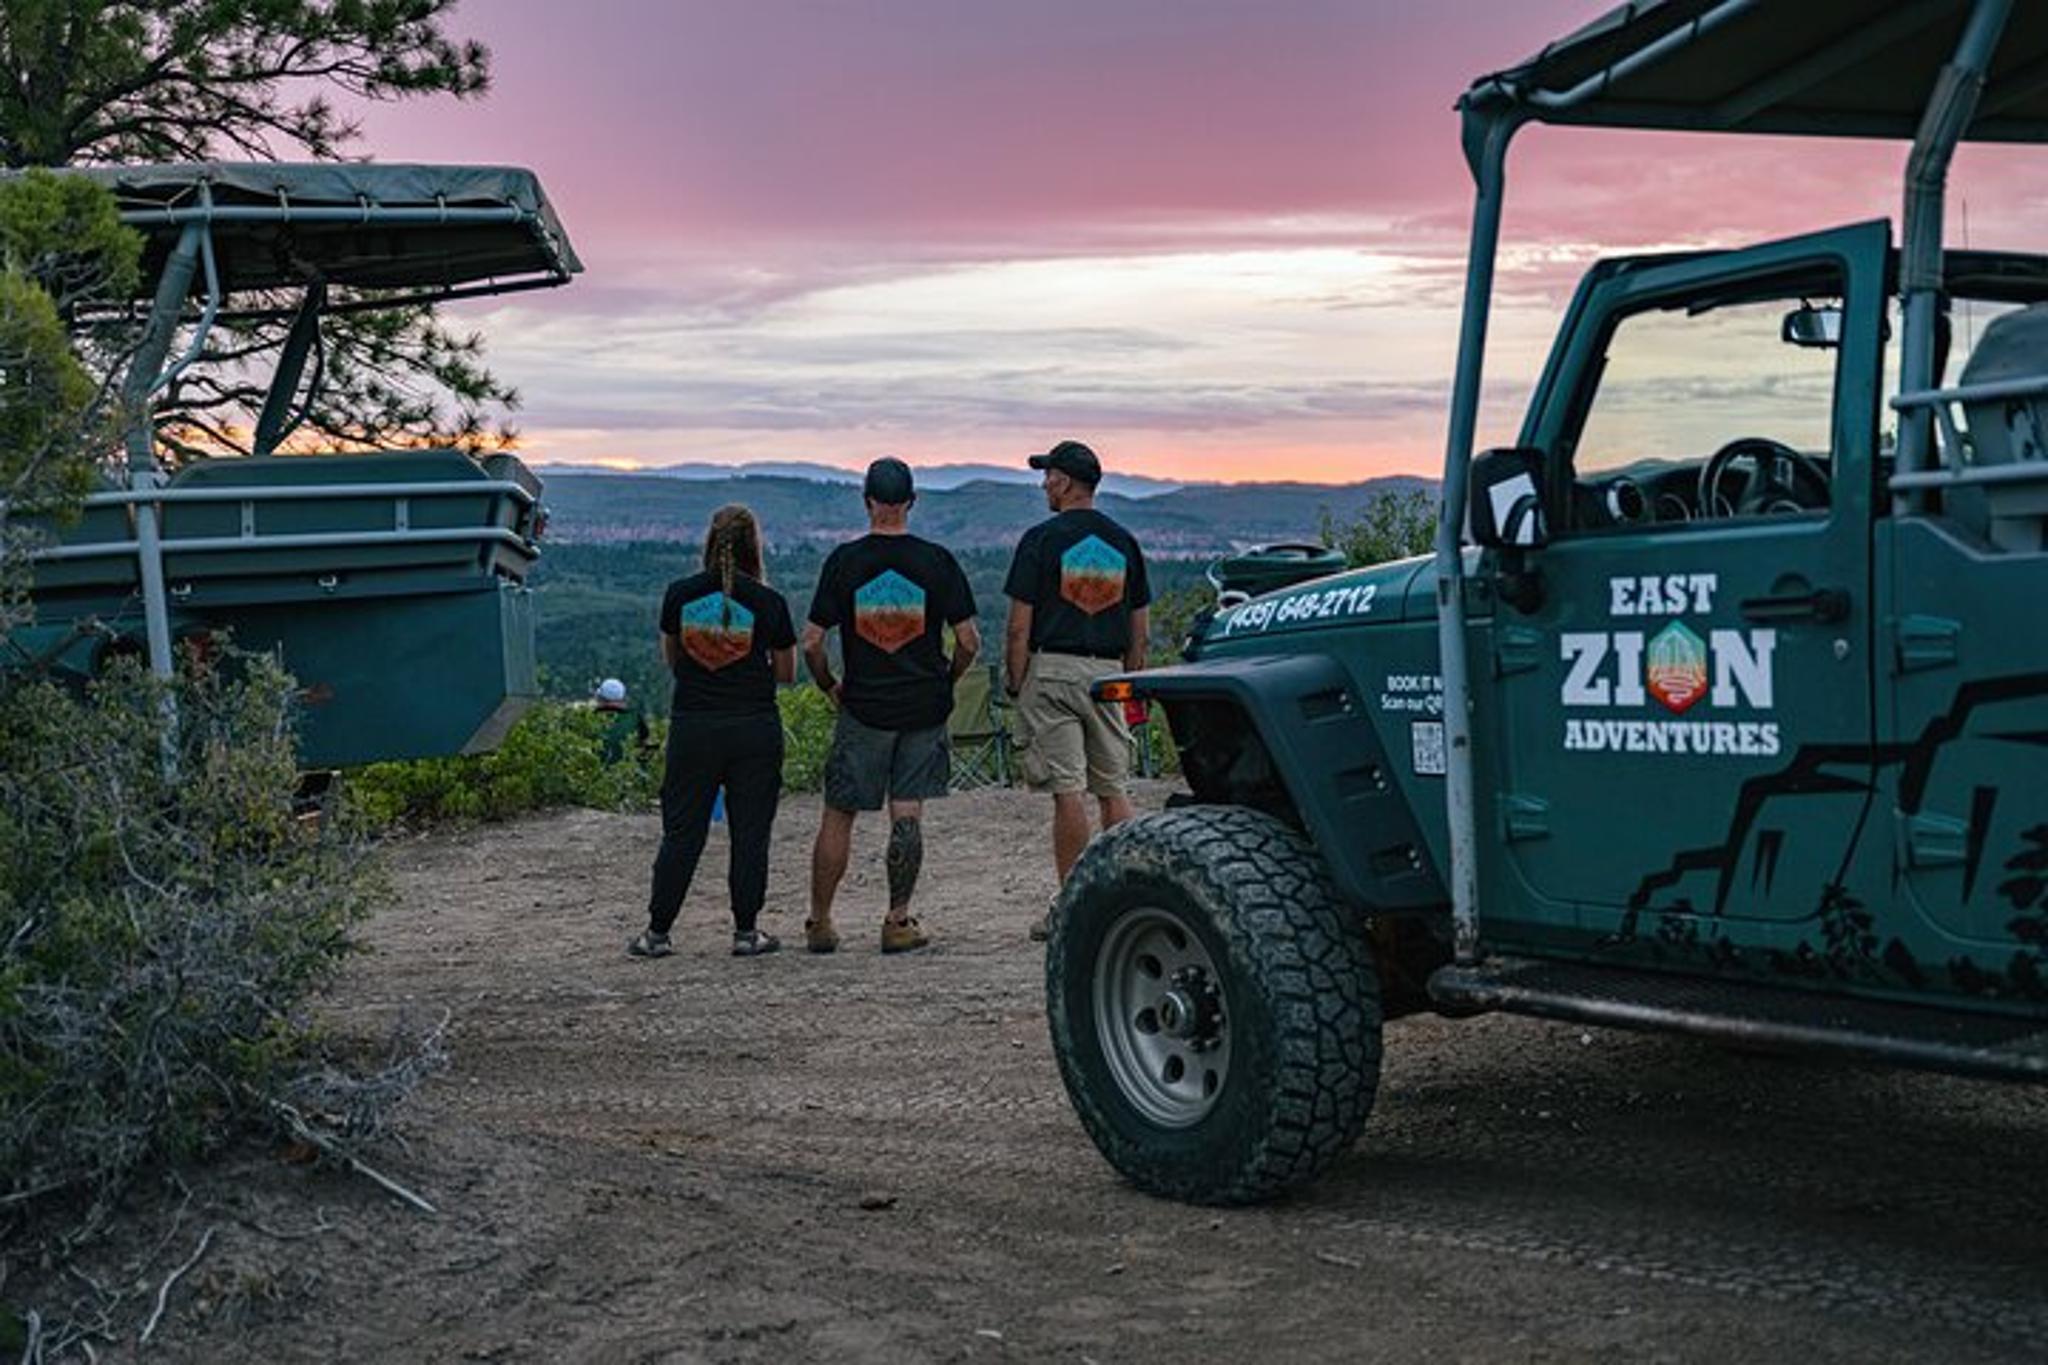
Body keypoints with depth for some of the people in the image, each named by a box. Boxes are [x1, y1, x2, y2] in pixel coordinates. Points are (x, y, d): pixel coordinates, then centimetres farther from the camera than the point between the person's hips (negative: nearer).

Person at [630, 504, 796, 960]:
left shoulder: (679, 594, 0)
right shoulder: (768, 602, -5)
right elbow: (787, 673, 4)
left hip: (691, 726, 2)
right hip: (754, 727, -1)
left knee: (681, 832, 8)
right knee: (750, 831, 7)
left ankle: (658, 932, 10)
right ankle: (746, 932, 11)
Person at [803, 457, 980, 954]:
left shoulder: (843, 561, -5)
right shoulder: (936, 561, -4)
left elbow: (811, 643, -5)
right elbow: (969, 641, -4)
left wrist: (831, 688, 11)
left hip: (863, 706, 0)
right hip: (925, 707, 1)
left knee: (838, 815, 8)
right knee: (907, 813, 5)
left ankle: (819, 923, 13)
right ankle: (899, 922, 6)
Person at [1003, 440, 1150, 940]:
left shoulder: (1042, 539, -5)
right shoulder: (1123, 542, 10)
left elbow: (1019, 626, -8)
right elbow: (1139, 625, 12)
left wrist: (1014, 683, -2)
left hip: (1052, 669, -4)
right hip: (1108, 673, 4)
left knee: (1068, 790, -5)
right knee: (1115, 788, 8)